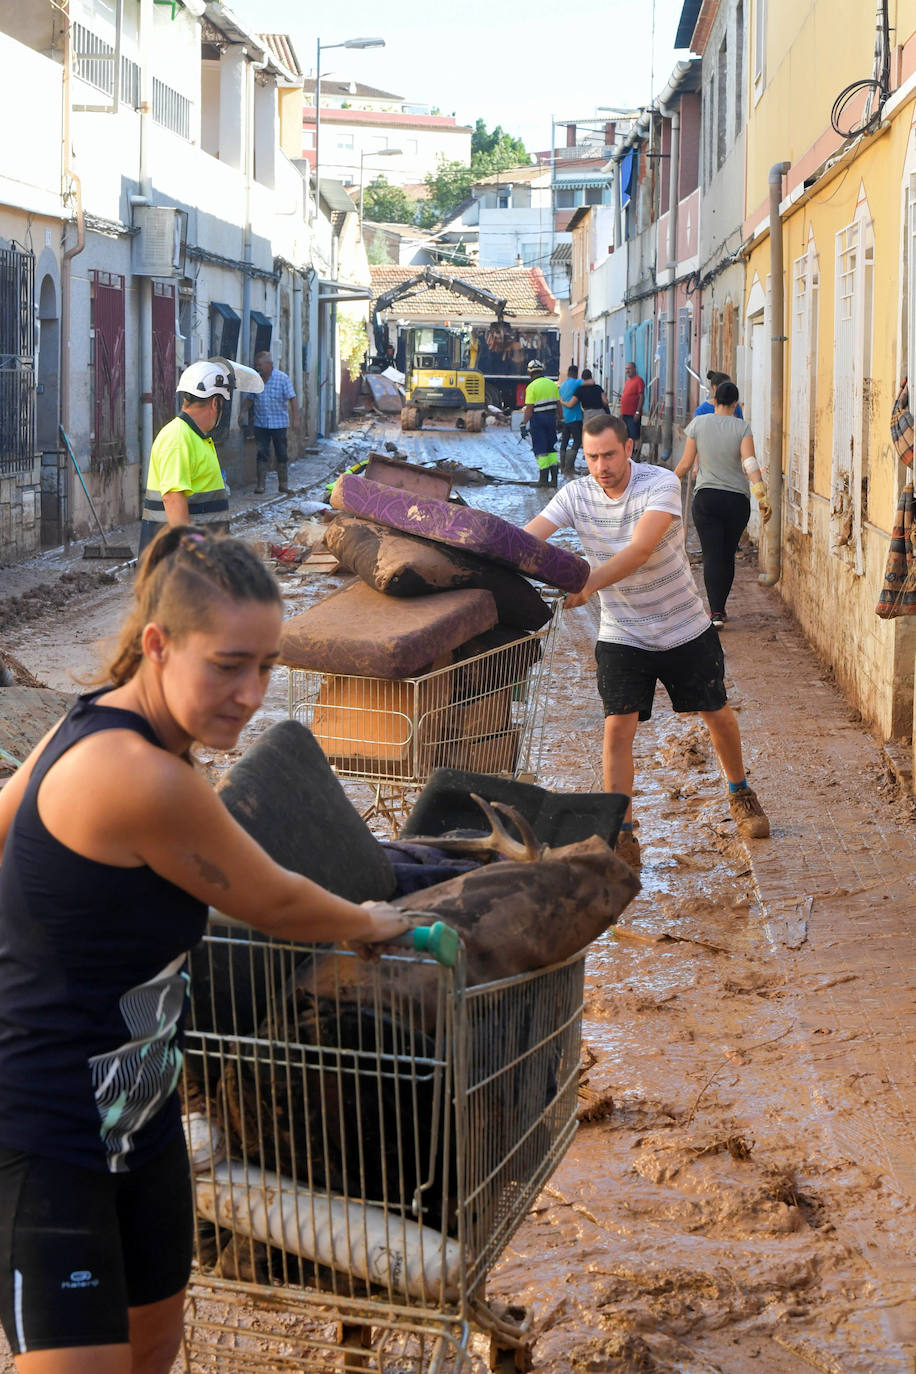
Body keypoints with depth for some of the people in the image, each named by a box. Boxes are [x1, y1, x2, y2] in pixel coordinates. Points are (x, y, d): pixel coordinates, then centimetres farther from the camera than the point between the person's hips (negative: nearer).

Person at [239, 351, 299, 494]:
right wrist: (242, 412, 3)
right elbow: (249, 399, 16)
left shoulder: (282, 378, -7)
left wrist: (295, 419, -14)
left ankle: (283, 483, 14)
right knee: (262, 454, 0)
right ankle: (261, 483, 4)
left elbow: (292, 399, -8)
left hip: (279, 423, -3)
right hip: (260, 423, 3)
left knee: (282, 454, 3)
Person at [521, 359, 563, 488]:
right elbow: (558, 405, 10)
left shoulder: (532, 387, -10)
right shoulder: (552, 384, 7)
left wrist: (524, 425, -11)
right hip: (551, 417, 5)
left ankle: (543, 478, 0)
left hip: (537, 419, -5)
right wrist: (561, 420, 19)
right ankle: (553, 478, 8)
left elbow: (529, 409, -13)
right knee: (551, 448, 13)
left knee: (540, 449, 1)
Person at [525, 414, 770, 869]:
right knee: (618, 728, -12)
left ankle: (740, 795, 41)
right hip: (621, 635, 1)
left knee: (718, 715, 14)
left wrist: (587, 585, -47)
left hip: (685, 628, -1)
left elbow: (640, 550, -35)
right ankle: (622, 836, -2)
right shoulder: (576, 495, -10)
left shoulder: (662, 484, -21)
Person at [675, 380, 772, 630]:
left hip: (706, 497, 0)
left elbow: (686, 463, 4)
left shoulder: (698, 423, 0)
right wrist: (761, 495, -18)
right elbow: (750, 463, -14)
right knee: (728, 556, 14)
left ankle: (715, 612, -16)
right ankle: (720, 609, 22)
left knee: (712, 556, -3)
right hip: (737, 499, 1)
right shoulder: (742, 427, -2)